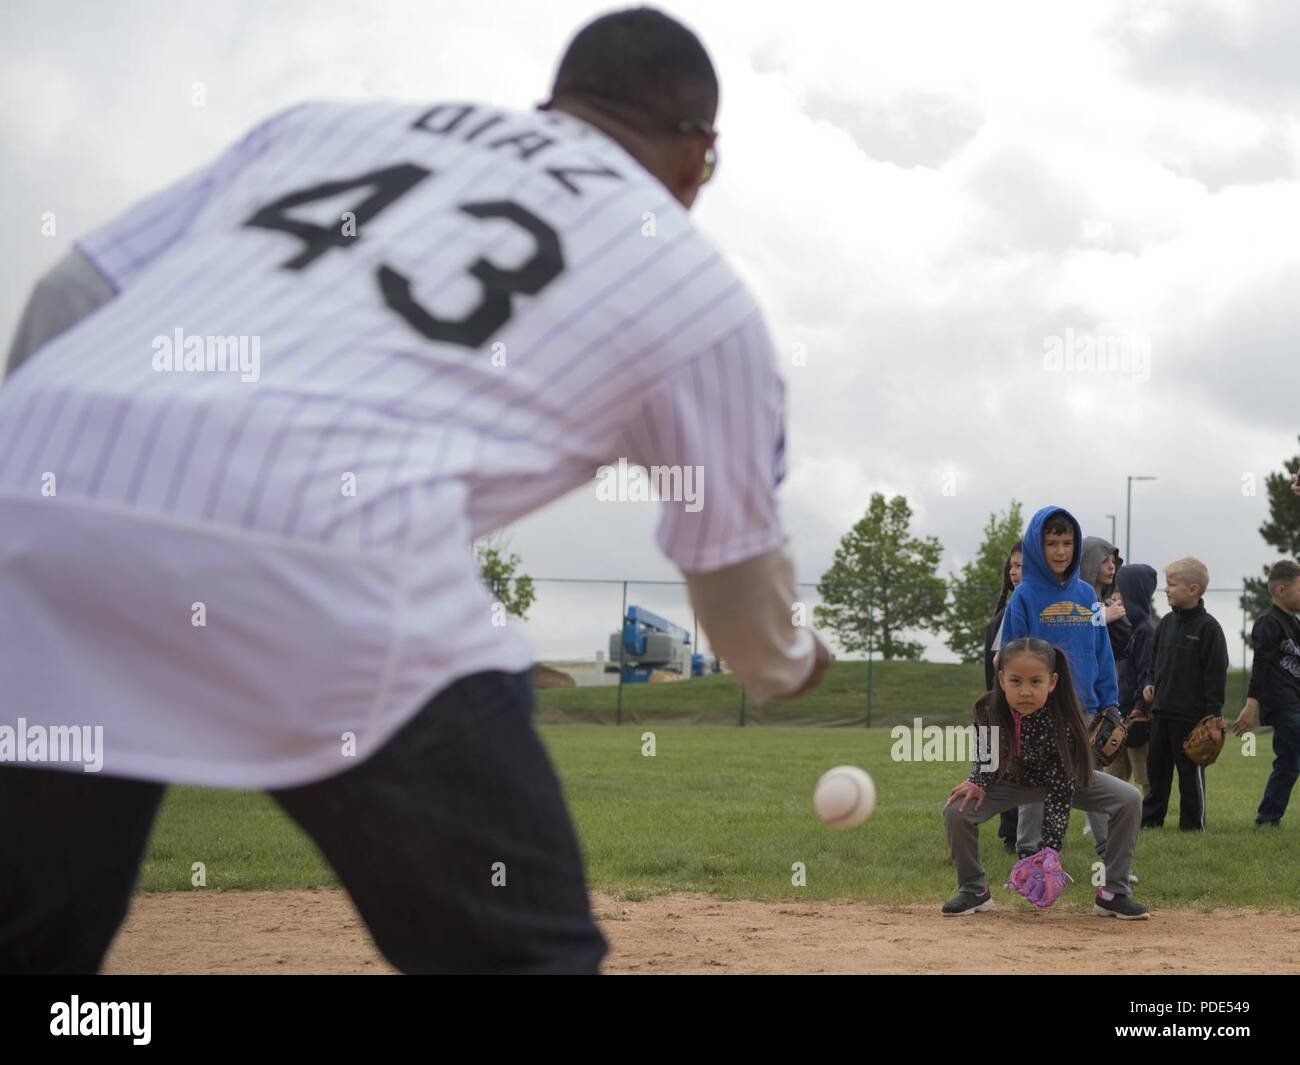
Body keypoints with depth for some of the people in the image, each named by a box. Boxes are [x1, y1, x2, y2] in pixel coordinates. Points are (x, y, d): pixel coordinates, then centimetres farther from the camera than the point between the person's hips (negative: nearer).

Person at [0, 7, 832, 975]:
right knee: (525, 948, 13)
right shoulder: (694, 279, 22)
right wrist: (791, 668, 54)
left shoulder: (329, 123, 32)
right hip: (316, 532, -5)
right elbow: (738, 573, 33)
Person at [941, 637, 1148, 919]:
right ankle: (973, 889, 1)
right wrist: (978, 782, -26)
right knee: (956, 809, -23)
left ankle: (1113, 892, -10)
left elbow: (1060, 792, -34)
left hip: (1062, 780, -1)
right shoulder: (989, 712, -29)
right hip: (1011, 780, 1)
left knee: (1129, 800, -23)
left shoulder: (1063, 723, -36)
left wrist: (1050, 850, -39)